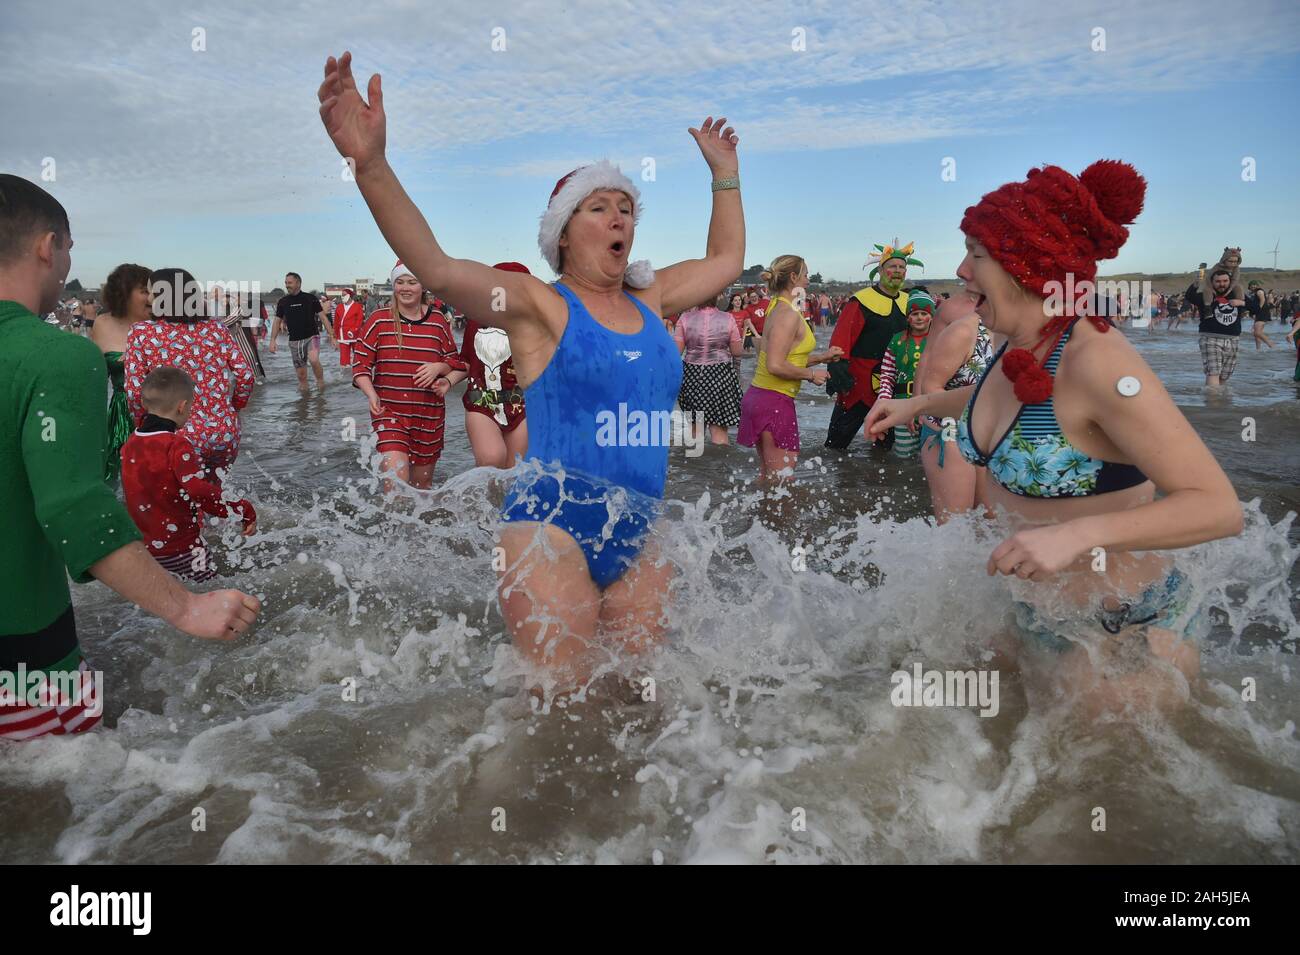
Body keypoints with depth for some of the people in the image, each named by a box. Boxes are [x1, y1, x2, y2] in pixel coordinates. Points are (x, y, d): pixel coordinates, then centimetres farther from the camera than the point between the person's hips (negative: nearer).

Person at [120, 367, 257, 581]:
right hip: (180, 547, -7)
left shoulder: (130, 443, 5)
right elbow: (200, 492, -27)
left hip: (142, 545, 7)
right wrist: (244, 510, -20)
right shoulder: (176, 445, -18)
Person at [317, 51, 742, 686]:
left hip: (638, 540, 6)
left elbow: (725, 261, 30)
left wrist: (725, 174, 31)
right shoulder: (537, 305, -4)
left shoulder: (649, 300, 14)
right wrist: (370, 164, -32)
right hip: (552, 530, -6)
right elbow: (436, 269, -20)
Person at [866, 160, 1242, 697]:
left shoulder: (1096, 361, -28)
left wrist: (1076, 534, -42)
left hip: (1127, 637, -8)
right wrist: (918, 404, 19)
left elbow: (1219, 508, -30)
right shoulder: (1017, 348, -3)